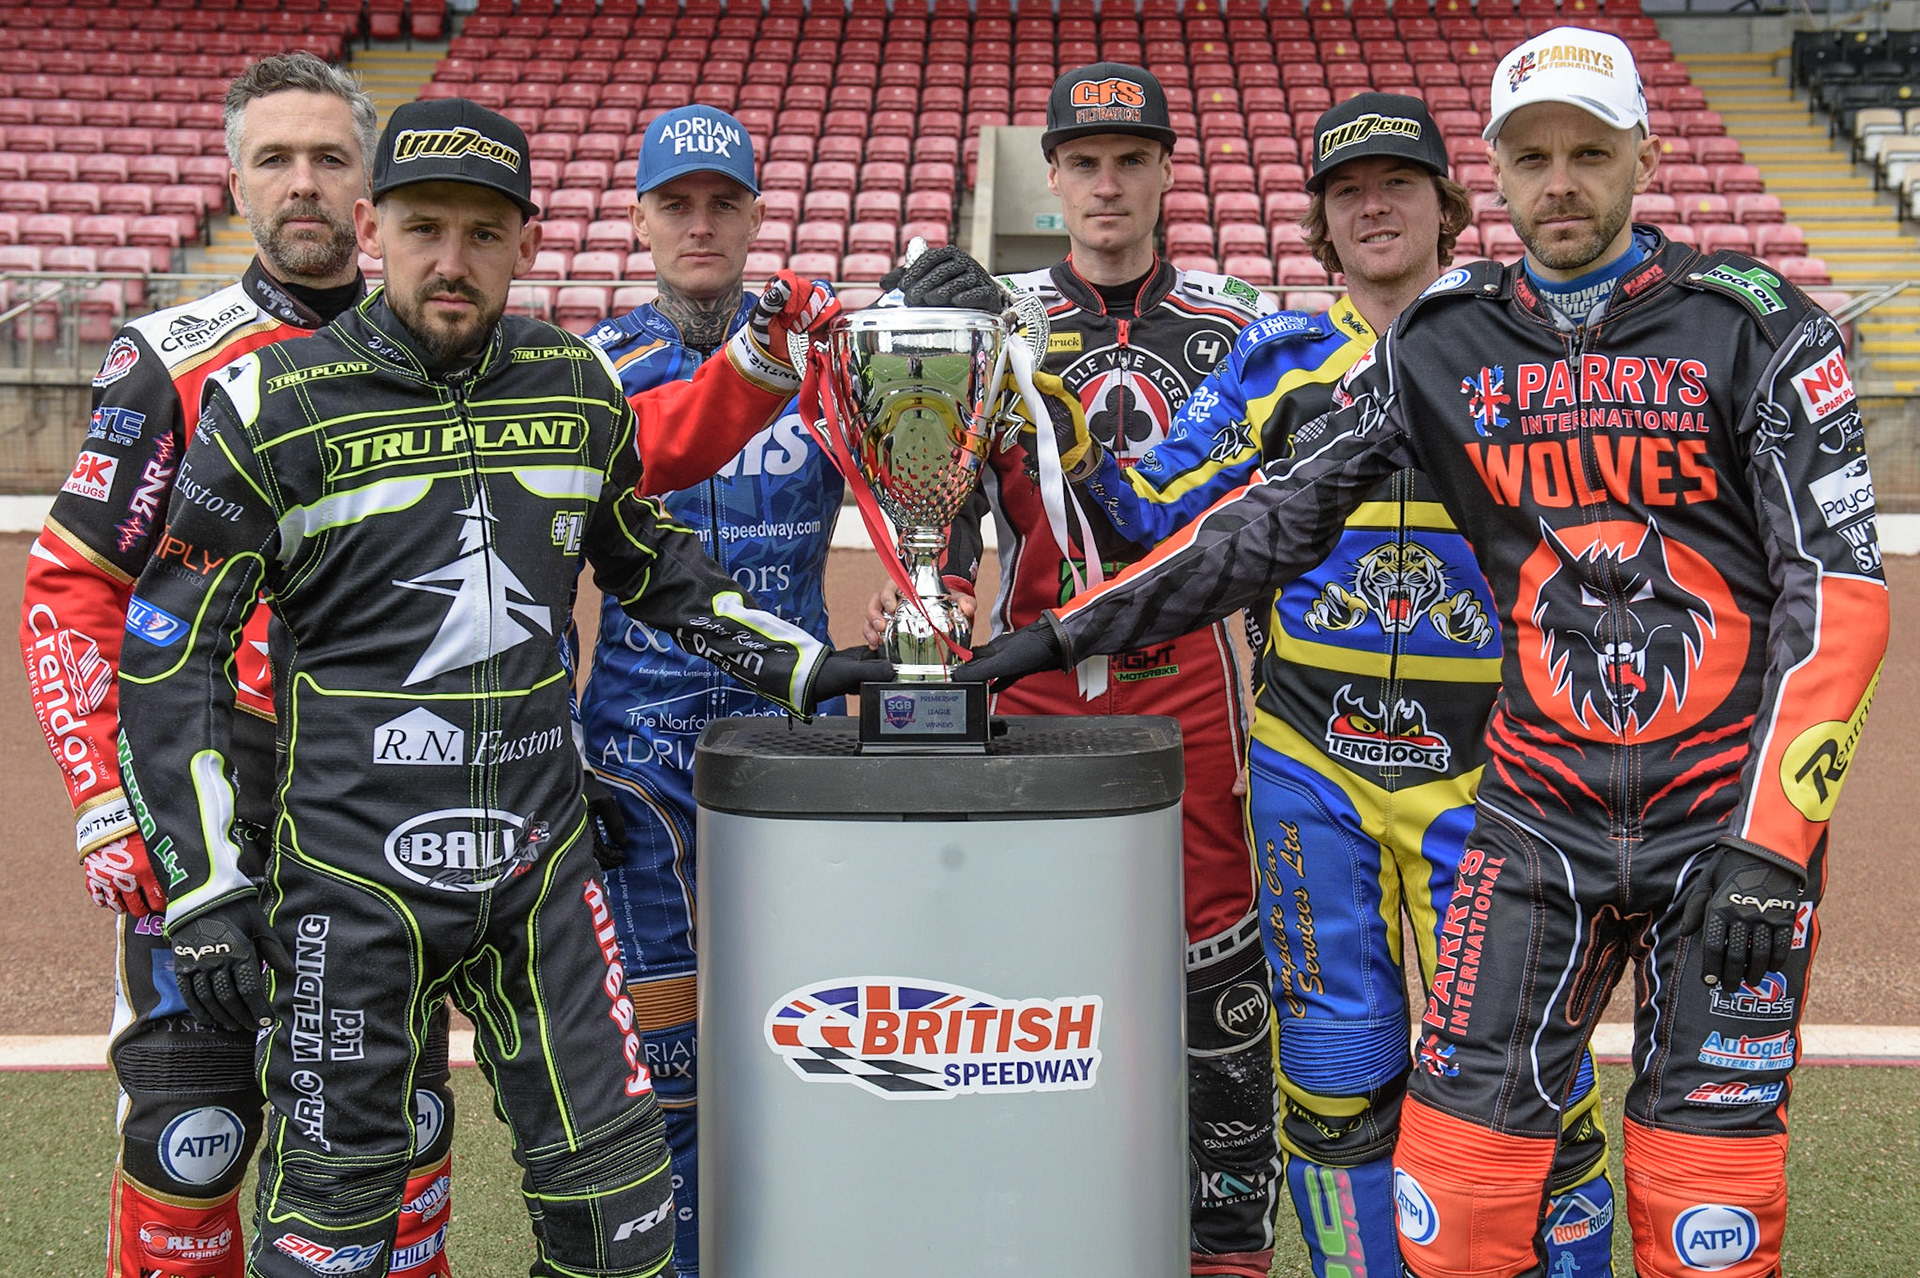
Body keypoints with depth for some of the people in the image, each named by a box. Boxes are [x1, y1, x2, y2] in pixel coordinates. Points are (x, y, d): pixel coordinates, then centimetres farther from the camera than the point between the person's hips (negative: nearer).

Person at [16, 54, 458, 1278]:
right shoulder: (174, 361, -2)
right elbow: (71, 590, -4)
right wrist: (107, 802, -11)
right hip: (215, 793, -3)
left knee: (405, 1113, 10)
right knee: (191, 1125, -2)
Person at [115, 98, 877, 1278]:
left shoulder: (580, 388, 5)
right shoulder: (275, 404, -7)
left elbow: (656, 564, 22)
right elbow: (171, 651, -4)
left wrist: (795, 664, 13)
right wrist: (206, 884, -7)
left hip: (540, 858, 4)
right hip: (354, 867, -3)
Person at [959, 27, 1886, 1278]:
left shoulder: (1754, 327, -3)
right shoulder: (1442, 346, 6)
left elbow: (1839, 587, -7)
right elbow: (1274, 517, 8)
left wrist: (1768, 846, -15)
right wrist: (1066, 632, 3)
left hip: (1728, 806, -2)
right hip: (1541, 811, 2)